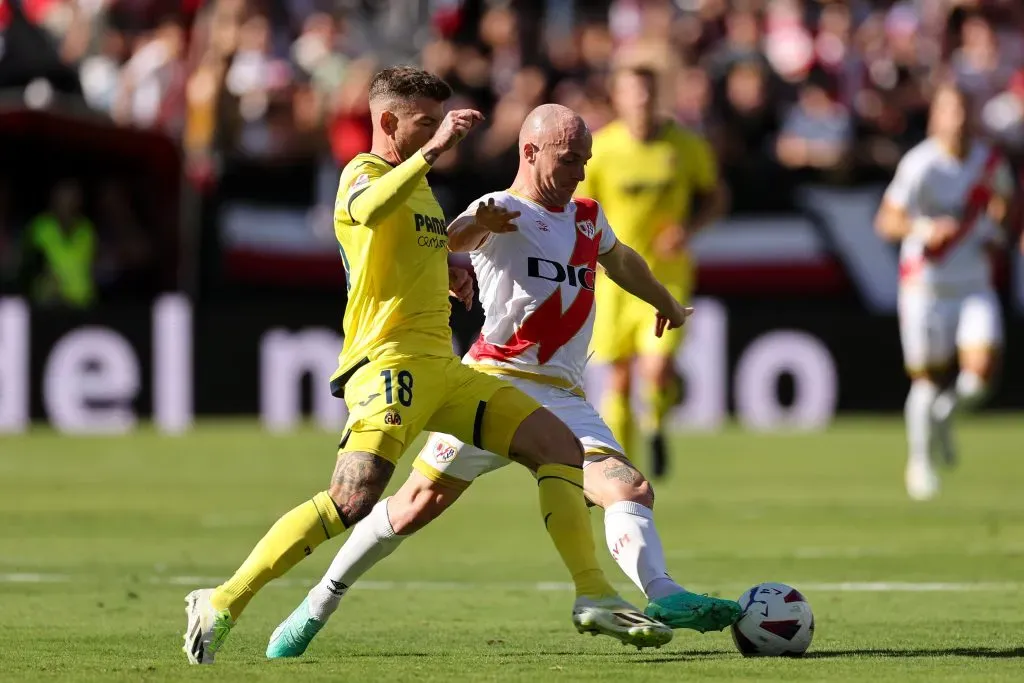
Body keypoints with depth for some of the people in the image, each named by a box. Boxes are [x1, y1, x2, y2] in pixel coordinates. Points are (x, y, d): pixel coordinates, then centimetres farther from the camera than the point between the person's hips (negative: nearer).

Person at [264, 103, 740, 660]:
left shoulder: (588, 217, 18)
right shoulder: (504, 213, -3)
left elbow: (620, 260, 41)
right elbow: (457, 238, -27)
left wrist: (666, 304, 57)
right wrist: (478, 224, -51)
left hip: (563, 399, 6)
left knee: (632, 492, -17)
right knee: (416, 506, -3)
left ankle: (664, 597, -33)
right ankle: (317, 607, 11)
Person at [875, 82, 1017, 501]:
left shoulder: (990, 161, 1)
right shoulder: (920, 165, -13)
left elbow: (1003, 198, 23)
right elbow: (886, 221, -14)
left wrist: (996, 232, 5)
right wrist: (924, 229, -31)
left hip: (975, 285, 3)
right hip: (926, 287, -3)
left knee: (982, 370, -14)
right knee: (927, 377, 1)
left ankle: (945, 413, 19)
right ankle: (919, 462, 23)